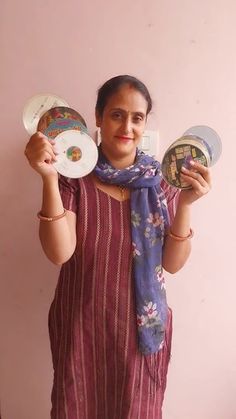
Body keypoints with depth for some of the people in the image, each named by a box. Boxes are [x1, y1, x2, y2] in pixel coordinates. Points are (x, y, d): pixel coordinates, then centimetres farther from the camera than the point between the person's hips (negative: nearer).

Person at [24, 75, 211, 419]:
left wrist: (185, 204, -21)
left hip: (142, 326, 2)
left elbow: (173, 264, -8)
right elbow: (60, 253, -21)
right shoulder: (73, 175, -10)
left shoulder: (161, 179, -5)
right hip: (81, 325, -1)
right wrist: (49, 179, -30)